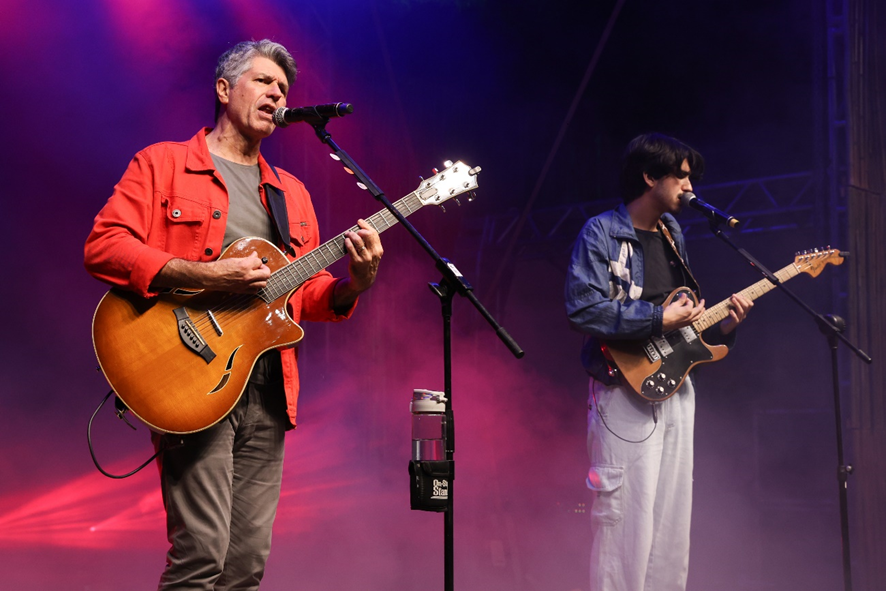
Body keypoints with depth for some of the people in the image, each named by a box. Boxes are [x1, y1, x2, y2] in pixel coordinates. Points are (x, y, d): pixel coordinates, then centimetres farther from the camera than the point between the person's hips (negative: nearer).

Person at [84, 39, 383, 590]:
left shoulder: (291, 192, 22)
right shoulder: (164, 163, 5)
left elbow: (309, 293, 20)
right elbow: (103, 246, -7)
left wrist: (354, 283, -3)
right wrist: (203, 276, -18)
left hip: (267, 393, 6)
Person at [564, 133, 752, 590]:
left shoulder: (672, 236, 16)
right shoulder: (602, 232, -8)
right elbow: (583, 308, -20)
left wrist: (721, 327, 5)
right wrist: (659, 319, -18)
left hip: (674, 388, 8)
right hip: (625, 389, -8)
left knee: (672, 517, 9)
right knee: (626, 518, -8)